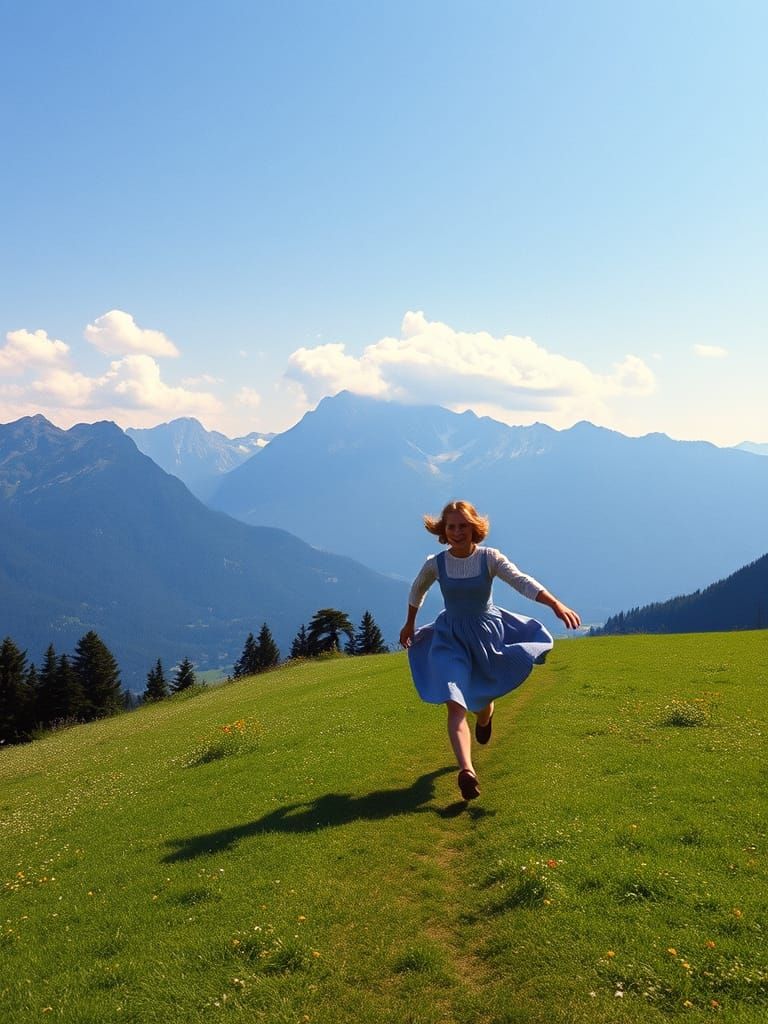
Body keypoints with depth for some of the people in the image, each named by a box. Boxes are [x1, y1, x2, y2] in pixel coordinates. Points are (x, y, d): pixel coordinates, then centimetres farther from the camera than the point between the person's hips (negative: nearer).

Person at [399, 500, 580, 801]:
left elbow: (523, 582, -27)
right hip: (451, 637, 0)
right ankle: (466, 770, -29)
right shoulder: (435, 564, -9)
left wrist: (556, 604, -42)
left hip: (487, 632, 0)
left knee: (482, 698, 15)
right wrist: (409, 625, 23)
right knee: (454, 703, -18)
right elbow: (417, 591, 12)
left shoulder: (490, 558, -14)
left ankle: (485, 716, 55)